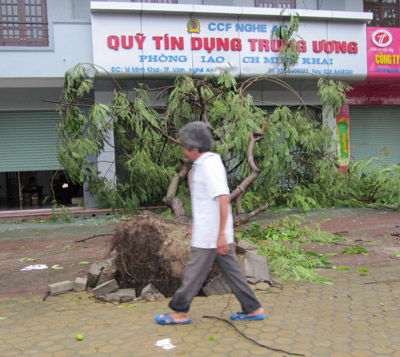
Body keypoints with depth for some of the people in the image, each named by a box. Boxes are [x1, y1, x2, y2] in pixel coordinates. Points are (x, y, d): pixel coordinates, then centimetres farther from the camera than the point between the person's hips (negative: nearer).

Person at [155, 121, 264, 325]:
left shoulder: (209, 165, -19)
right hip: (214, 233, 10)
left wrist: (221, 233, -26)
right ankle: (253, 309, 21)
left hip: (209, 235, -10)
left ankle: (180, 312, 20)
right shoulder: (207, 163, 12)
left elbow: (223, 198, -26)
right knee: (232, 271, 14)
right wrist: (197, 223, 26)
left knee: (193, 274, 5)